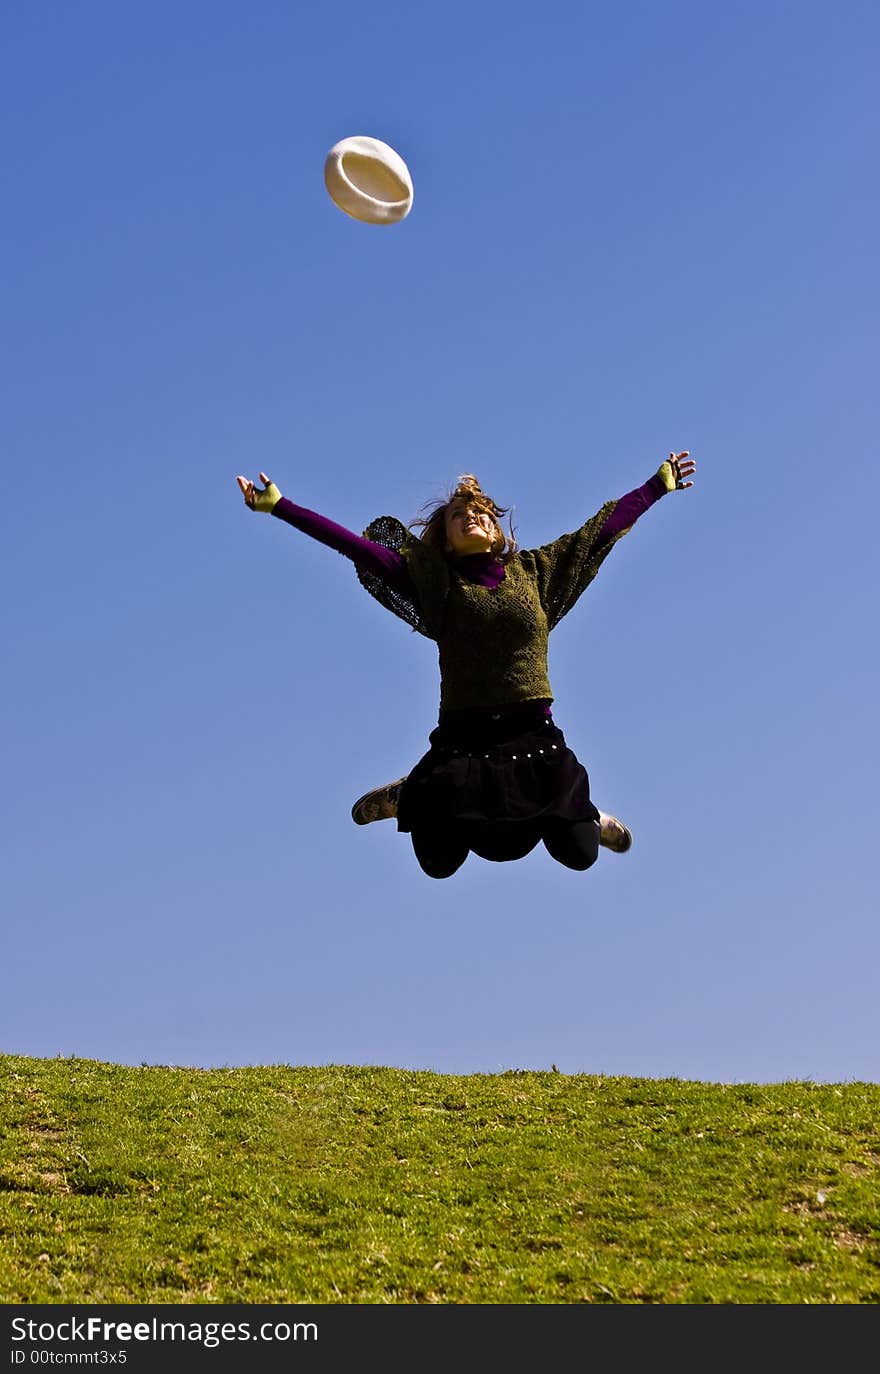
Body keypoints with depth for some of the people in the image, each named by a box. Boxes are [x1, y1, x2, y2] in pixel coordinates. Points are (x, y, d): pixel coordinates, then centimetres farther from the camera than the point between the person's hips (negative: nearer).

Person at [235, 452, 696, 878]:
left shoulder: (534, 571, 7)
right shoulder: (435, 580, 0)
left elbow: (602, 529, 14)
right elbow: (354, 544, -5)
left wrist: (659, 484, 20)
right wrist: (279, 506, -11)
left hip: (535, 739, 2)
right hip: (463, 740, -1)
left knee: (580, 855, 6)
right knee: (439, 864, 7)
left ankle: (583, 811, 42)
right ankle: (407, 797, 37)